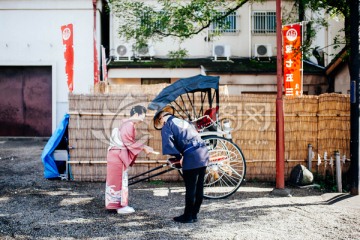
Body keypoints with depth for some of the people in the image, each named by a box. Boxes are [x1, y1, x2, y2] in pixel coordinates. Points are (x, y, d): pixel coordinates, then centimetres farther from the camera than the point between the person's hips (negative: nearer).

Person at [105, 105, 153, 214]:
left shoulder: (128, 124, 15)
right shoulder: (129, 125, -16)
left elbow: (131, 142, 16)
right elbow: (130, 143, -18)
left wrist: (144, 147, 9)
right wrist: (143, 148, -9)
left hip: (119, 155, 10)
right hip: (118, 155, -10)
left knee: (119, 180, 13)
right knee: (119, 180, -3)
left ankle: (119, 204, 21)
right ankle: (120, 206, 4)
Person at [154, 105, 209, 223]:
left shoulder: (167, 126, 4)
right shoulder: (184, 122, 26)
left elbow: (168, 142, -11)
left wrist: (178, 156, -4)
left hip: (191, 157, -7)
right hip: (203, 154, 7)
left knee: (190, 189, 2)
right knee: (199, 187, 12)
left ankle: (188, 216, 11)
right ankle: (194, 214, 21)